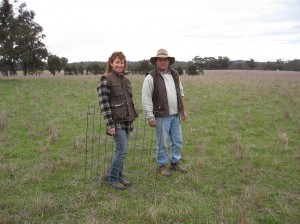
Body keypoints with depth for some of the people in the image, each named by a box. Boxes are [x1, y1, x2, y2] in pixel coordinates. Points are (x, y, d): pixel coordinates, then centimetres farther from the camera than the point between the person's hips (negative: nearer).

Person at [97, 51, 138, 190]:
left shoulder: (125, 80, 12)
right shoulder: (105, 80, -10)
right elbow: (103, 103, -15)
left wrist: (132, 120, 16)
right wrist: (109, 125, -19)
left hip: (127, 121, 7)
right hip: (116, 121, -7)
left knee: (120, 150, 12)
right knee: (123, 150, -8)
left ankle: (120, 176, 24)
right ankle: (112, 178, 8)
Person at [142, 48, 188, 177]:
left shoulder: (175, 75, 10)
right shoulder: (151, 78, -10)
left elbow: (181, 93, 19)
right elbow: (146, 99, -12)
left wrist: (184, 110, 15)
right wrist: (150, 117, -16)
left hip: (175, 115, 6)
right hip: (161, 116, -6)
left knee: (177, 141, 14)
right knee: (162, 143, 4)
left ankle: (175, 163, 31)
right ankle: (162, 165, 22)